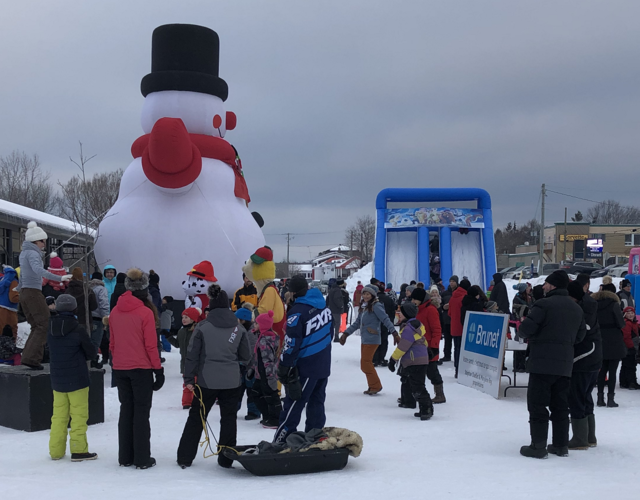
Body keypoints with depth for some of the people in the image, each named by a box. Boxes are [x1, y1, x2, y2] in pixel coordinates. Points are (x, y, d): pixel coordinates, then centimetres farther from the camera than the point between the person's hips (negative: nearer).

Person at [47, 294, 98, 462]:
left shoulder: (51, 329, 2)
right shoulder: (78, 329, -15)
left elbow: (51, 352, 12)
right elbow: (92, 353, -7)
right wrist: (88, 354, 13)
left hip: (57, 379, 5)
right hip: (77, 379, -5)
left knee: (59, 415, 12)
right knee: (79, 414, 2)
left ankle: (56, 450, 15)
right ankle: (78, 450, 4)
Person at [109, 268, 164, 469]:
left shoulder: (115, 312, 2)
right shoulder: (145, 312, -13)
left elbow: (112, 343, 9)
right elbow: (151, 345, -12)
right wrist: (158, 369, -5)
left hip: (120, 368, 5)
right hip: (142, 368, -5)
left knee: (126, 410, 13)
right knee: (141, 412, 2)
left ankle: (125, 457, 18)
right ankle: (142, 459, 5)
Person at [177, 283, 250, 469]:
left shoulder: (203, 327, -7)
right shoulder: (238, 328, -1)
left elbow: (192, 355, -5)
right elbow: (246, 357, 7)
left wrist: (189, 379, 3)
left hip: (207, 381, -1)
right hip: (232, 382, 1)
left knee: (196, 418, 10)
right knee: (229, 418, 11)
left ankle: (185, 457, 14)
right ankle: (225, 459, 13)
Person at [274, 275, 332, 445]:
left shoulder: (297, 312, -19)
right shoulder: (323, 304, 4)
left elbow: (291, 343, -19)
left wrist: (283, 368, -12)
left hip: (305, 367, -7)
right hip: (324, 365, 7)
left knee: (293, 405, -3)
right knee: (316, 402, 15)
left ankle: (281, 441, 0)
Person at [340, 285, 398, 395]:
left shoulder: (376, 306, -11)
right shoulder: (364, 307, 15)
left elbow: (386, 319, -18)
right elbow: (357, 323, 21)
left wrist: (394, 332, -28)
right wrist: (346, 333, 18)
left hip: (372, 340, -9)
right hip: (364, 340, 9)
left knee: (365, 364, -8)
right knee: (366, 364, 11)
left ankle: (375, 386, 3)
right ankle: (373, 386, 20)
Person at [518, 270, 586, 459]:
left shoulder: (544, 304, -12)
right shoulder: (577, 309, 12)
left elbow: (525, 329, -16)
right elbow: (580, 336, 14)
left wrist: (522, 331, 6)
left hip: (542, 363, -7)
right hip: (565, 365, 7)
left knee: (537, 405, -1)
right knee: (560, 406, 14)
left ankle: (538, 447, -2)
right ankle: (561, 445, 17)